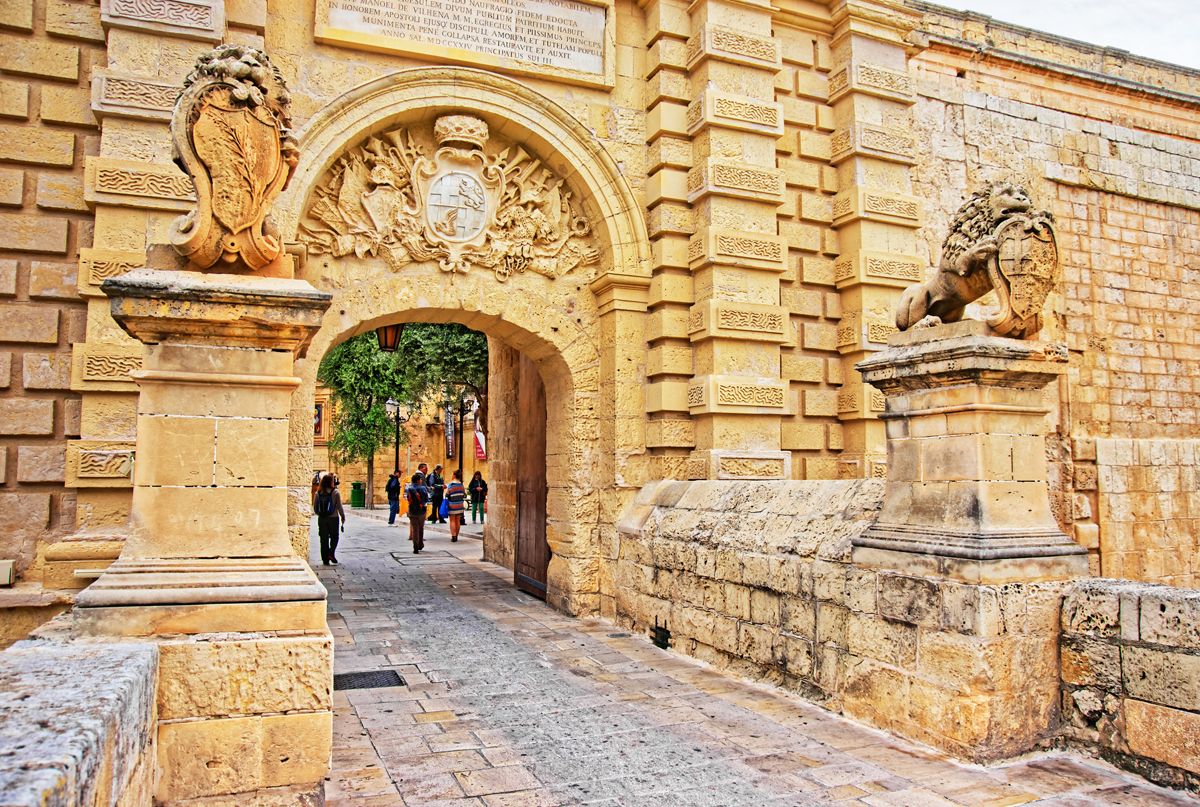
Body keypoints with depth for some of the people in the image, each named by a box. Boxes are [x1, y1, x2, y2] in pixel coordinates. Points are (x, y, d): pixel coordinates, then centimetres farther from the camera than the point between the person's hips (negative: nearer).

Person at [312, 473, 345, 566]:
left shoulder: (318, 493, 1)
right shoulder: (335, 492, -10)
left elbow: (315, 507, 5)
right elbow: (339, 506, -8)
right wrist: (343, 516, 5)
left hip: (321, 519, 3)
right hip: (333, 518, -3)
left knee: (324, 539, 9)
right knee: (334, 537, 12)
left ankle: (325, 559, 11)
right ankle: (331, 553, -8)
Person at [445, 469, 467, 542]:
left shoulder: (450, 485, -11)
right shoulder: (462, 485, 2)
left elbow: (447, 496, -7)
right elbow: (464, 495, 8)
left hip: (452, 506, -4)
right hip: (460, 506, 4)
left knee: (452, 521, 0)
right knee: (458, 521, 10)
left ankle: (453, 536, -7)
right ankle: (456, 536, 14)